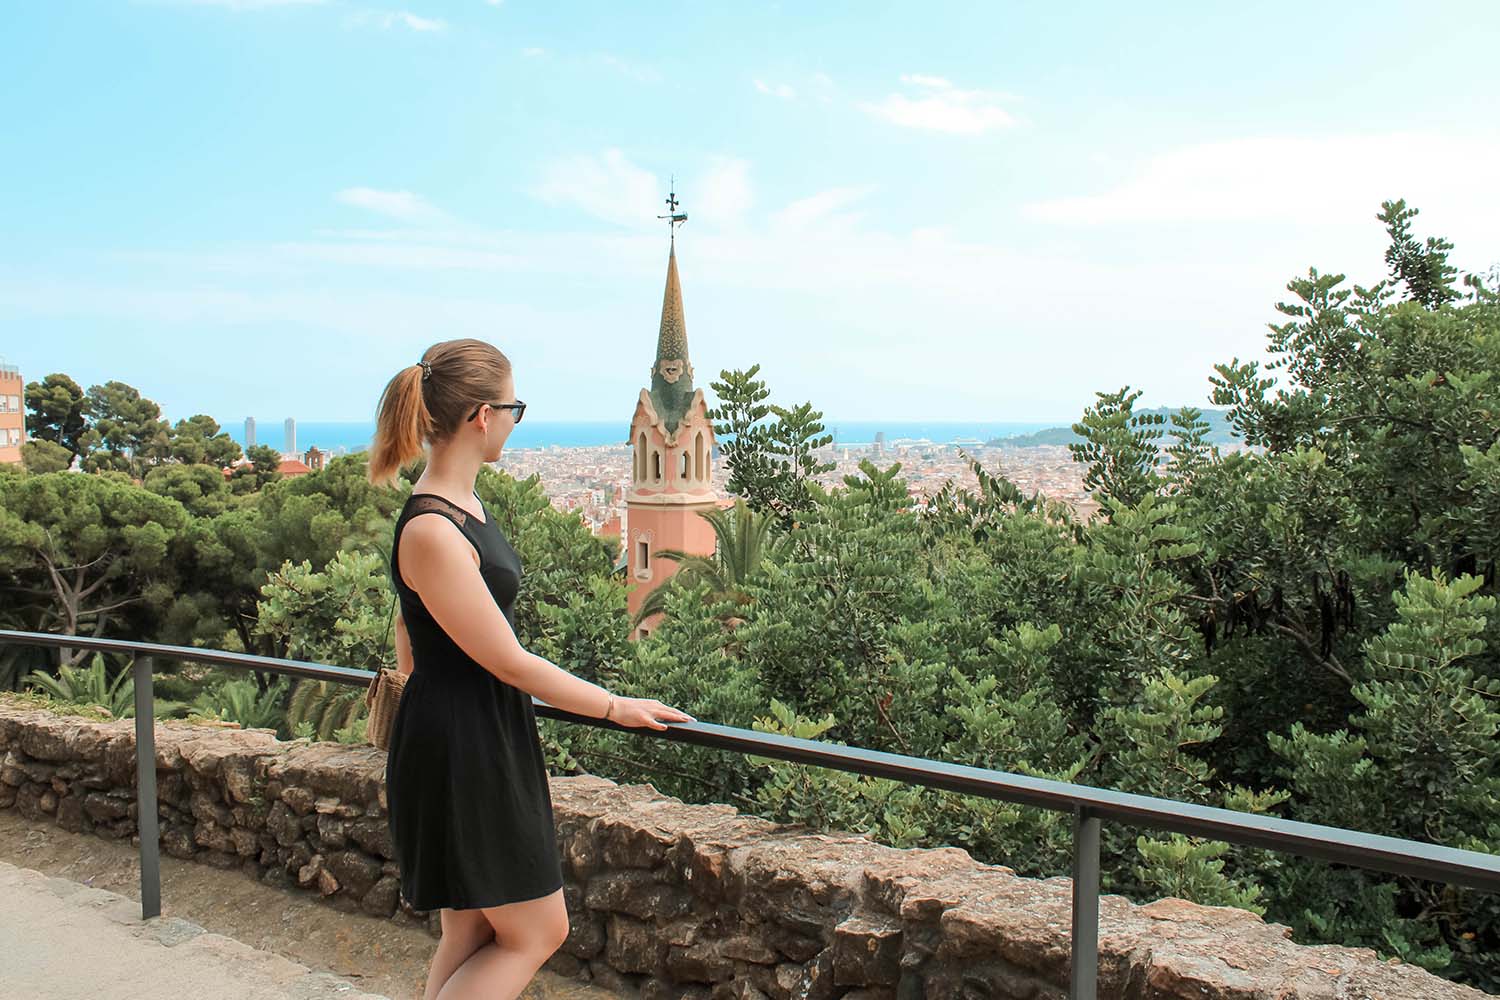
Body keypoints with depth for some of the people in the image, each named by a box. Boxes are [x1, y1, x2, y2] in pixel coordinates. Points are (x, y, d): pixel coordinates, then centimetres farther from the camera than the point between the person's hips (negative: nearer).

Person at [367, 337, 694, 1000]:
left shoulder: (459, 504, 5)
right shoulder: (433, 533, -25)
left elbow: (408, 641, 18)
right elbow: (508, 662, -20)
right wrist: (616, 708, -10)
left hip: (487, 743, 9)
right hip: (459, 752, -9)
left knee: (472, 933, 17)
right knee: (536, 932, 5)